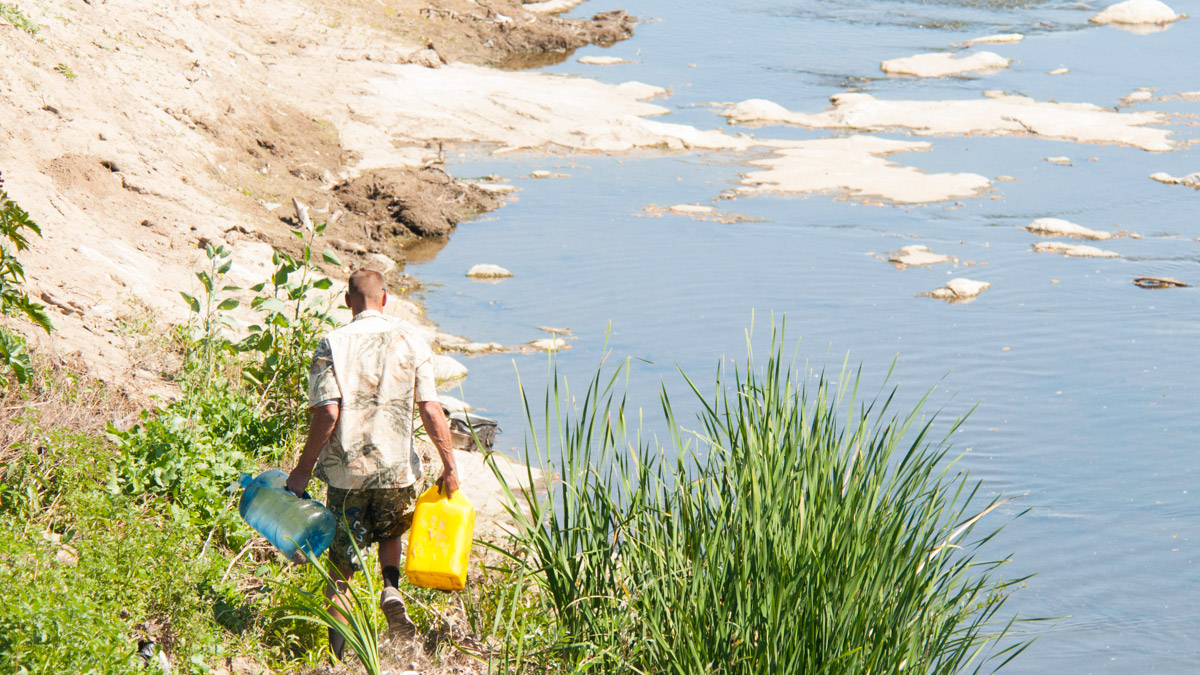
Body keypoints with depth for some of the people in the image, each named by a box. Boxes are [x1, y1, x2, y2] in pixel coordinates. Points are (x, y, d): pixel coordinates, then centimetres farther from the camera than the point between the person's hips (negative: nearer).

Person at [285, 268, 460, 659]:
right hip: (396, 467, 1)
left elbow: (327, 413, -15)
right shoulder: (410, 341, -1)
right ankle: (391, 589, 2)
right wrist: (449, 468, 3)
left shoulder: (332, 345, -6)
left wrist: (303, 468, -7)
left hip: (345, 469, -1)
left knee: (342, 554, 11)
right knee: (390, 531, 29)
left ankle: (338, 651, 7)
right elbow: (431, 411, -4)